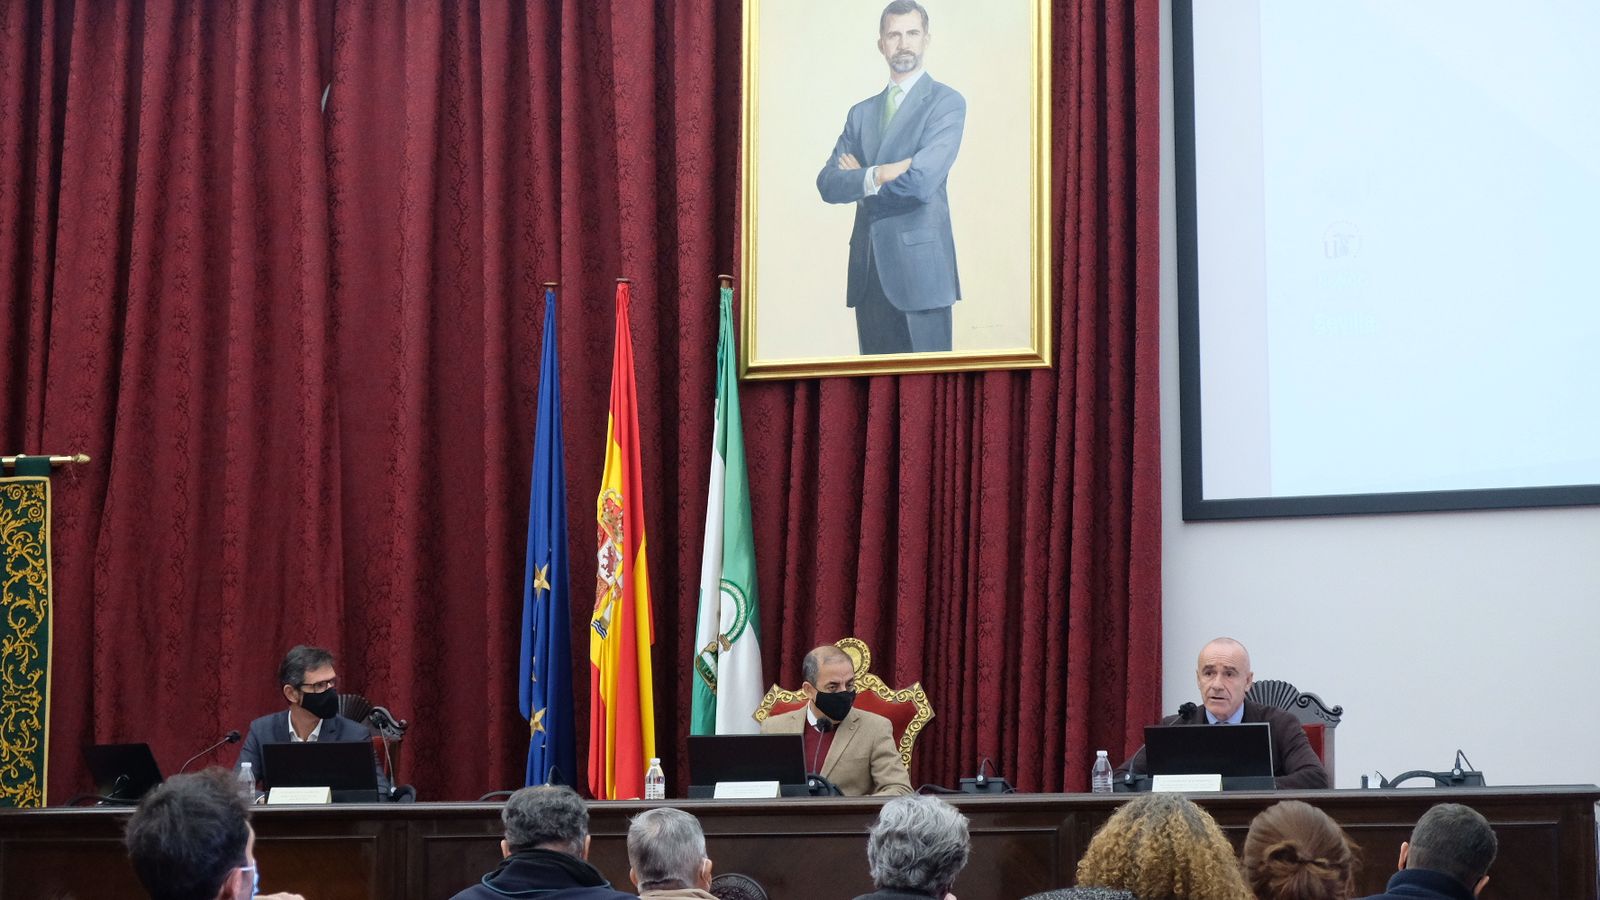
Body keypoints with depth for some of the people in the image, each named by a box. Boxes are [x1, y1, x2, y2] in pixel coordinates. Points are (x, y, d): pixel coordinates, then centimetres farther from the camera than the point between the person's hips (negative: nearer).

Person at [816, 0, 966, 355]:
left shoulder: (946, 102, 0)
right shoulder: (862, 113, 18)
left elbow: (922, 180, -15)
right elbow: (827, 183, 5)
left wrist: (858, 179, -1)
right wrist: (876, 176, -14)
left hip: (919, 267, -5)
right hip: (868, 271, 5)